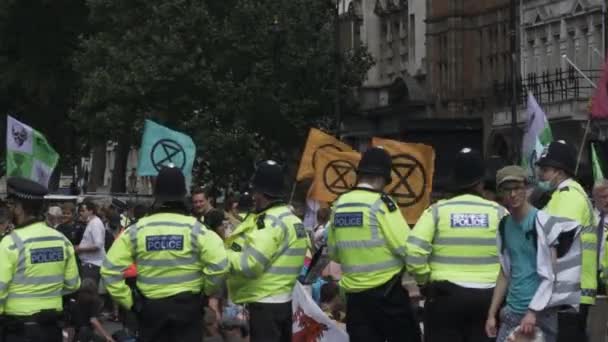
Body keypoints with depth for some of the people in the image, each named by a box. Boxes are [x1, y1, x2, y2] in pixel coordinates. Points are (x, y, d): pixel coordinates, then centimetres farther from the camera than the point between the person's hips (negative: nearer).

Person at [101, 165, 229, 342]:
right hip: (187, 306, -2)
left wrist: (128, 300, 3)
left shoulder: (137, 230, -3)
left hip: (150, 306, 2)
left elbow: (111, 269, -5)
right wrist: (207, 290, 2)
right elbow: (219, 265, -17)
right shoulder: (195, 229, -9)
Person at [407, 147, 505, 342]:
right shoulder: (498, 213, -3)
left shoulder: (437, 211, -4)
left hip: (445, 296, -1)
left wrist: (424, 280, 5)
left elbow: (413, 253, -11)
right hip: (488, 297, 1)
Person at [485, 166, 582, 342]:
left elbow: (551, 275, -11)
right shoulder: (504, 226, 12)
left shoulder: (543, 222, -8)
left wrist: (533, 312, -16)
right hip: (511, 314, 6)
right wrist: (492, 314, 14)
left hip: (540, 314, -6)